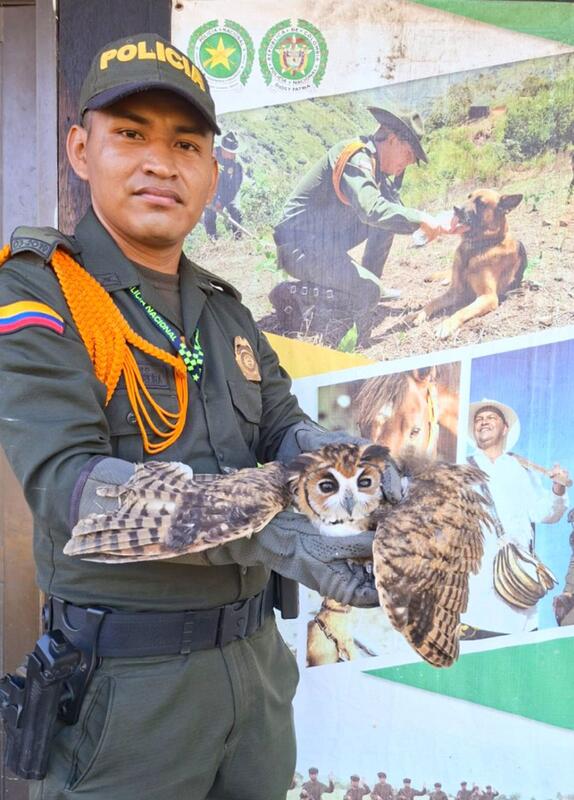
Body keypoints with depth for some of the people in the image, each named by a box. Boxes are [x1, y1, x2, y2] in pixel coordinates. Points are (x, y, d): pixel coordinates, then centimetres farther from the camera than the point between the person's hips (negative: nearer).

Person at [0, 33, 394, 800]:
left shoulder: (224, 308, 9)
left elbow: (283, 427, 7)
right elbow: (65, 480, -24)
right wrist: (263, 533, -34)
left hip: (255, 651, 6)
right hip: (127, 679, -6)